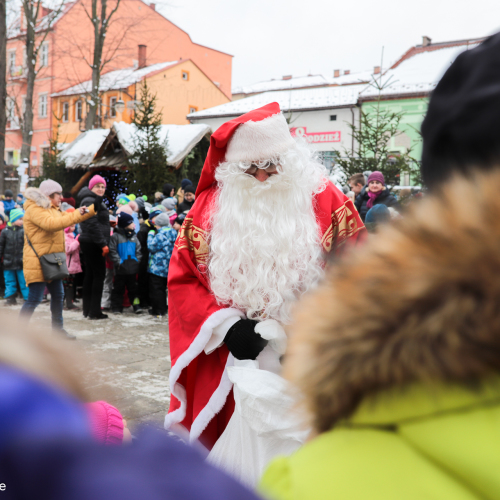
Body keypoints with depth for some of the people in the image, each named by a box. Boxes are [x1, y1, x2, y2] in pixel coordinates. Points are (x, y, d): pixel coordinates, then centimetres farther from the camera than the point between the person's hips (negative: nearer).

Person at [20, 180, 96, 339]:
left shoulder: (53, 209, 17)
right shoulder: (34, 209, -14)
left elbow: (68, 218, 22)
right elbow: (51, 224, -29)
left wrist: (94, 208, 16)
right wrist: (77, 214, -28)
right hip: (37, 262, -10)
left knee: (58, 295, 15)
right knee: (34, 299, -10)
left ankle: (57, 328, 26)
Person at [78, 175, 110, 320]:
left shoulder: (96, 201, 21)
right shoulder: (90, 201, -12)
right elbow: (93, 224, -21)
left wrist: (103, 242, 18)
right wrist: (103, 244, -22)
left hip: (89, 243, 11)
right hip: (93, 243, -11)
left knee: (90, 275, 12)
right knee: (99, 275, -7)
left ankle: (87, 309, 17)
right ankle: (94, 311, -6)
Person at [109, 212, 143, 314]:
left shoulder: (133, 236, 10)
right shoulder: (116, 236, -6)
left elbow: (138, 250, 12)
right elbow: (112, 251, -9)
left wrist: (137, 261, 1)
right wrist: (119, 262, -14)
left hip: (132, 268, 4)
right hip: (121, 268, -4)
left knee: (133, 287, 10)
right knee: (118, 288, 4)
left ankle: (136, 305, 13)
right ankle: (116, 307, 11)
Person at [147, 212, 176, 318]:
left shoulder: (161, 234, -19)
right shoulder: (173, 232, 8)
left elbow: (152, 247, -18)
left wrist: (150, 235, -4)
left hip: (157, 267, -9)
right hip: (168, 267, 9)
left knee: (156, 289, -2)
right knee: (162, 288, 18)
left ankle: (158, 310, -2)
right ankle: (163, 308, 24)